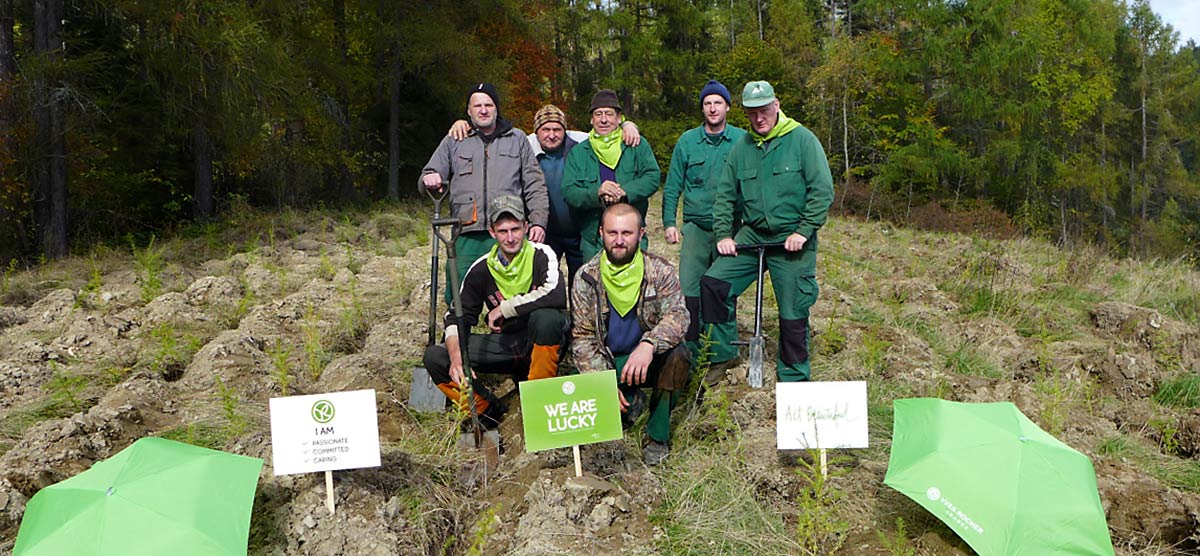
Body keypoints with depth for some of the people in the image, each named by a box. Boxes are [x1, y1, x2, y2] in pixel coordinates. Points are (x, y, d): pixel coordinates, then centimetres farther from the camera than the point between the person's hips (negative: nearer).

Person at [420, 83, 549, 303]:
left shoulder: (517, 139, 16)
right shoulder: (453, 142, 17)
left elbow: (534, 186, 13)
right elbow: (428, 177, 17)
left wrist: (538, 221, 0)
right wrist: (430, 179, -8)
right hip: (467, 237, 1)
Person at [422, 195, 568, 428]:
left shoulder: (541, 255, -14)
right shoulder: (481, 268, -3)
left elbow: (557, 295, -34)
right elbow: (457, 316, -1)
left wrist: (504, 308, -24)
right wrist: (456, 359, -20)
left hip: (542, 342, -4)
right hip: (503, 343, 4)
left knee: (546, 317, -38)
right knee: (434, 356, -11)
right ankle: (487, 410, -3)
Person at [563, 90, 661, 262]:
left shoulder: (637, 146, 7)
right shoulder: (578, 153, 7)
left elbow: (653, 177, -5)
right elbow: (568, 193, -2)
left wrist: (624, 192, -22)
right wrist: (597, 193, -21)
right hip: (593, 240, 1)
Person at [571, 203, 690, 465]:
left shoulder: (659, 270, -9)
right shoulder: (587, 277, -6)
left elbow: (677, 315, -22)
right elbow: (582, 336, -5)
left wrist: (649, 345, -43)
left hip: (649, 358, 0)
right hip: (609, 363, 1)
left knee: (677, 356, -32)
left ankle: (658, 434, -10)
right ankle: (632, 402, 12)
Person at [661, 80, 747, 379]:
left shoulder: (742, 140, 2)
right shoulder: (687, 141, 6)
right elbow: (672, 185, 9)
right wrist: (669, 222, 1)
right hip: (695, 227, 1)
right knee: (689, 291, -8)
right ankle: (690, 353, 2)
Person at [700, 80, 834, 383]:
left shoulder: (802, 140, -6)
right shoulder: (741, 147, 7)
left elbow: (822, 191, -9)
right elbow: (725, 194, 13)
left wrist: (804, 232, -15)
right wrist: (723, 234, 3)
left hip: (792, 241, -4)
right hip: (752, 236, 4)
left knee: (793, 313, 3)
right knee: (712, 283, -10)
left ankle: (793, 379, 20)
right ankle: (724, 353, 5)